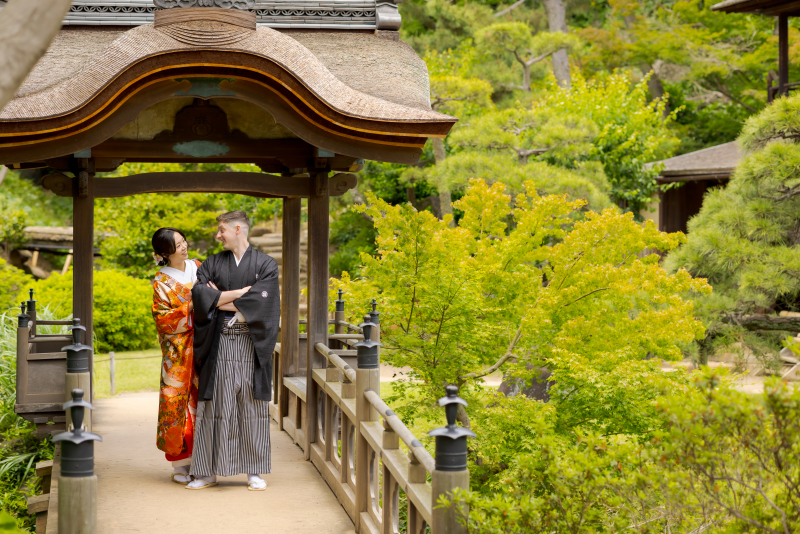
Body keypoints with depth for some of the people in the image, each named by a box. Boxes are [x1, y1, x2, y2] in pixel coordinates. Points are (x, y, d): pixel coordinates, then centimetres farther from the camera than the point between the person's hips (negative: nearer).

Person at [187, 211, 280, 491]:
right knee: (214, 406, 0)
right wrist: (240, 292, -10)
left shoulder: (265, 265, 3)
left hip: (252, 343, -2)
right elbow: (199, 293, -5)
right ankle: (208, 472, 6)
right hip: (219, 344, 2)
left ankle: (254, 471, 10)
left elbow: (261, 302, -10)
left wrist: (219, 300, -4)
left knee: (252, 404, 2)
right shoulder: (212, 264, 12)